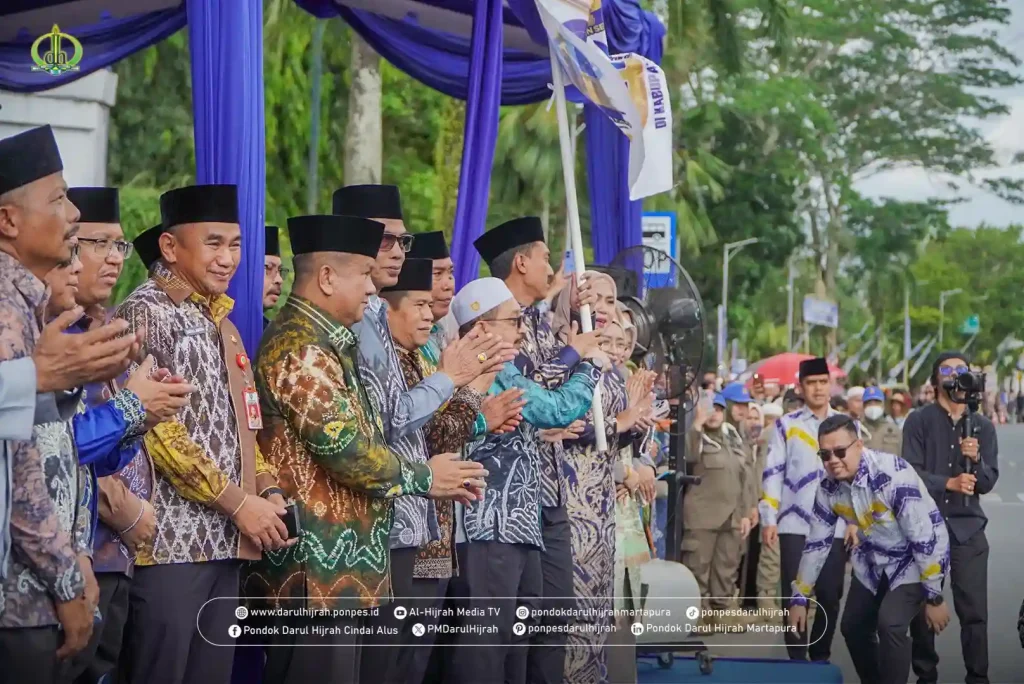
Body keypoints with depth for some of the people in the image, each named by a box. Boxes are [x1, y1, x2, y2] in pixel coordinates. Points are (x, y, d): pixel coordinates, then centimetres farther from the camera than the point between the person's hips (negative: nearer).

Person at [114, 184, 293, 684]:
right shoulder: (146, 312, -9)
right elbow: (154, 428, -17)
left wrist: (267, 491, 5)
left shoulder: (219, 322, 18)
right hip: (171, 539, -8)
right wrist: (238, 502, -14)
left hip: (224, 540, 8)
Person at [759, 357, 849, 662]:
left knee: (830, 596, 4)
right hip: (794, 525, -1)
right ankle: (797, 659, 8)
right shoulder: (786, 425, 5)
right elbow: (772, 474, 2)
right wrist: (769, 519, -4)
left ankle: (821, 656, 18)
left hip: (835, 526, 1)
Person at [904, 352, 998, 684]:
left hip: (967, 528, 1)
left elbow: (988, 482, 2)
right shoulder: (918, 421, 1)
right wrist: (949, 483, -20)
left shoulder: (983, 426, 8)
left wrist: (975, 459, -17)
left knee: (974, 610, -3)